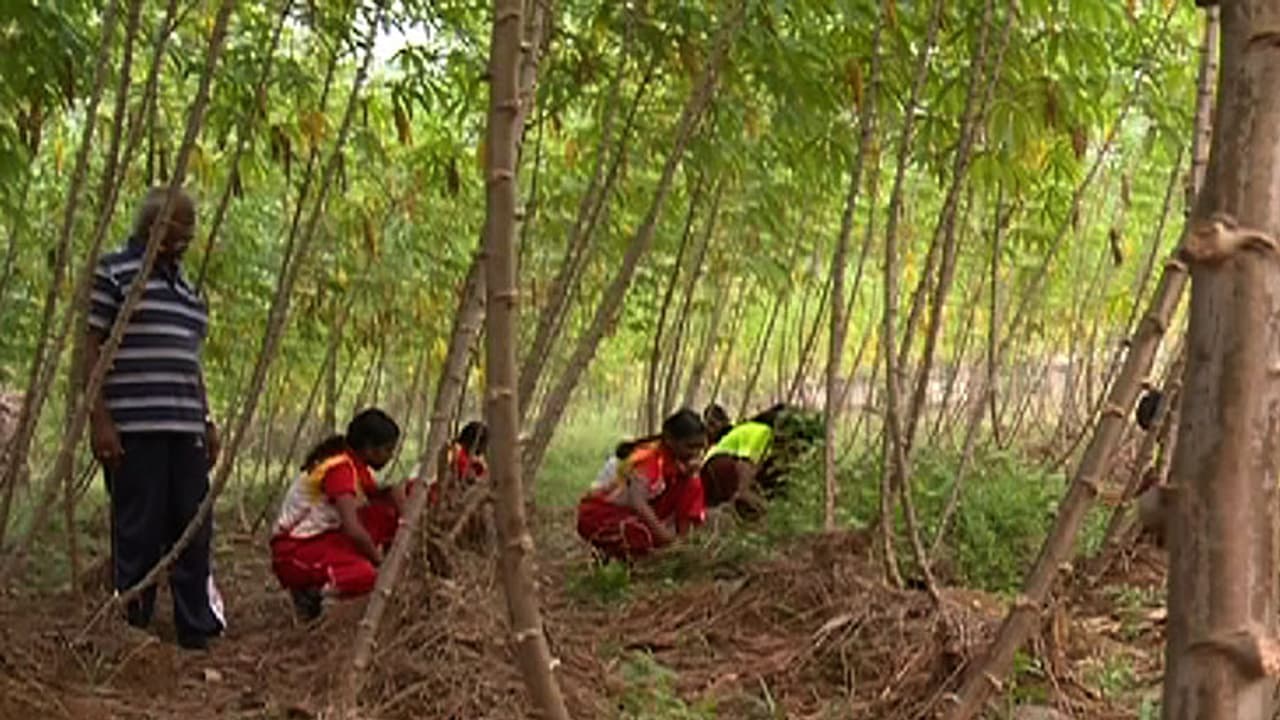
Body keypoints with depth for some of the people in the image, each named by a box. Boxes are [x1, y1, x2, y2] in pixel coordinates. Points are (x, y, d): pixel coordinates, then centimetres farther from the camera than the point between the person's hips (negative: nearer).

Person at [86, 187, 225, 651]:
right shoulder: (113, 272, -1)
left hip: (183, 429, 7)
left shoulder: (182, 284, 21)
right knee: (138, 535, -3)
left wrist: (206, 421, 19)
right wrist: (99, 418, -14)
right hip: (133, 429, -7)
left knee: (193, 532, 8)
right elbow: (89, 348, -6)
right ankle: (132, 633, 6)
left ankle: (198, 632, 14)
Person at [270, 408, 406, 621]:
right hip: (295, 552, -10)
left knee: (389, 516, -3)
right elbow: (352, 529, -30)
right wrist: (379, 559, -16)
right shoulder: (339, 468, -22)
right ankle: (308, 591, -7)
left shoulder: (357, 465, 7)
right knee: (365, 575, -35)